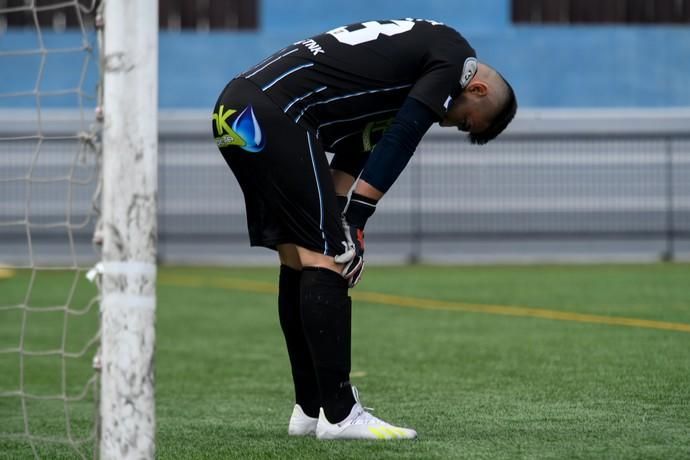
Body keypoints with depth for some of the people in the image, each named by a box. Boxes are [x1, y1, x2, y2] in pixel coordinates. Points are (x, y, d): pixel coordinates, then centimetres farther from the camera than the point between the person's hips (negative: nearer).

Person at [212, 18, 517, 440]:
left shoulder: (420, 46, 28)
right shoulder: (455, 57, 2)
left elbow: (353, 154, 22)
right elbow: (399, 141, -6)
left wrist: (344, 225, 14)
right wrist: (353, 222, -5)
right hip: (274, 115, -10)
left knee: (298, 259, 15)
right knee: (326, 258, -7)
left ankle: (310, 411, 19)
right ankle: (339, 416, -8)